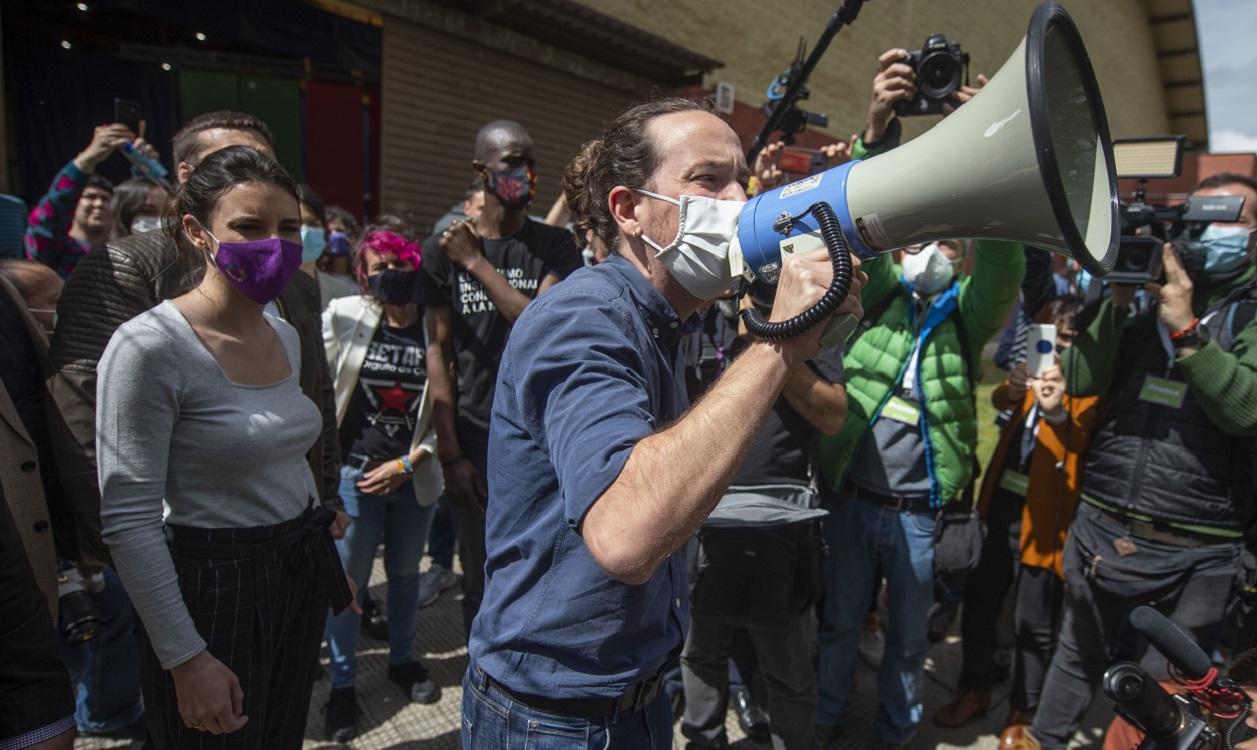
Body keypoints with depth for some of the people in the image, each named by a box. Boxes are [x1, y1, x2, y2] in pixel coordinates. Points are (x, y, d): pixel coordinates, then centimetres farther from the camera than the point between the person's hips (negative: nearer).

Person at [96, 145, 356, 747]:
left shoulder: (285, 336, 4)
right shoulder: (149, 346, -19)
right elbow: (128, 522, -19)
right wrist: (186, 658, -17)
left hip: (300, 576, 7)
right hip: (214, 586, -6)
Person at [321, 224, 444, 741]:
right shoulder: (343, 316, -5)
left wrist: (408, 462, -7)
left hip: (414, 473, 1)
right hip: (353, 468, -1)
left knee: (405, 572, 17)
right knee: (348, 578, 6)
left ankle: (402, 660, 39)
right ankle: (342, 685, 24)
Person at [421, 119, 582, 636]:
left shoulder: (555, 247, 4)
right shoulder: (444, 250, 5)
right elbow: (438, 353, 1)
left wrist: (477, 264, -10)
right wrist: (450, 453, -4)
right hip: (475, 441, 0)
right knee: (482, 582, 10)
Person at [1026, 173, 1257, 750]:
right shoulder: (1147, 294, 8)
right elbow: (1081, 381, -2)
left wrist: (1186, 326, -21)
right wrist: (1117, 298, -10)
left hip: (1192, 553, -3)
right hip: (1099, 529, 3)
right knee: (1077, 661, 21)